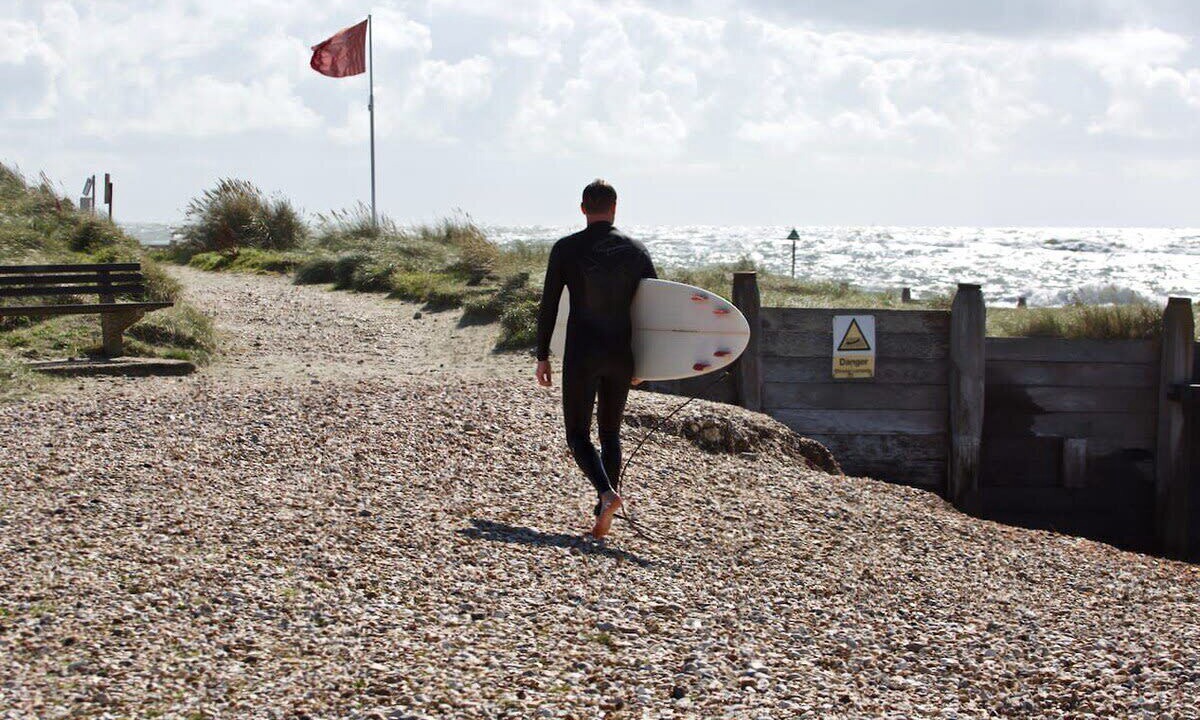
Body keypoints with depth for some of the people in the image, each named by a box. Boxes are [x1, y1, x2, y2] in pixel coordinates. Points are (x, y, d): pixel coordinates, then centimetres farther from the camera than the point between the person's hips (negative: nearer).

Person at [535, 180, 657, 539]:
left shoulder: (566, 249, -4)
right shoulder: (636, 250, 3)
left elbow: (548, 306, -4)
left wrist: (542, 356, 5)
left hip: (581, 355, -3)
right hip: (621, 355, 3)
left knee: (578, 434, 6)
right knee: (610, 433, 15)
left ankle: (607, 493, -21)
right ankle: (603, 517, 12)